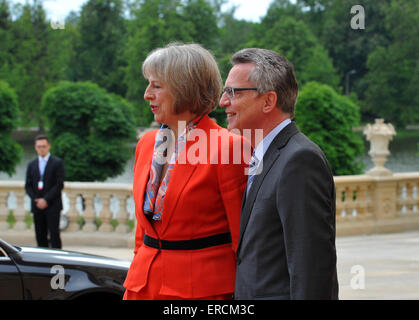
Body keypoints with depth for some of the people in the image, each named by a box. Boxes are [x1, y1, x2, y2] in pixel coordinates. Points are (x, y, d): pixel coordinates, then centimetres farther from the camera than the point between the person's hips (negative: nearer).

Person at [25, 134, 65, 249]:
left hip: (52, 206, -4)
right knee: (40, 236, 3)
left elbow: (59, 184, -6)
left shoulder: (57, 163, 2)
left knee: (54, 234, -9)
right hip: (37, 207, 4)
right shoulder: (31, 165, 15)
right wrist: (36, 200, -5)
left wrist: (46, 200, -13)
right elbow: (28, 185, 12)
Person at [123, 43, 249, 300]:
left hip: (203, 286, -6)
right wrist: (138, 270, 16)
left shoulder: (226, 147, -9)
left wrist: (241, 293, -8)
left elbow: (242, 235, -8)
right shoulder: (147, 144, 12)